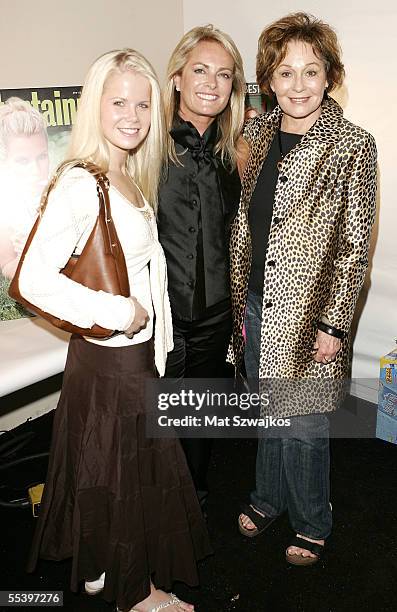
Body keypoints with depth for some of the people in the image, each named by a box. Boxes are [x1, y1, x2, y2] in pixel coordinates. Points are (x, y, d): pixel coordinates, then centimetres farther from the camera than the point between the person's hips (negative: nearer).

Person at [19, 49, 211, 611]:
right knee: (124, 471, 10)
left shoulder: (128, 177, 7)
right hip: (112, 358, -9)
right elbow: (34, 279, -29)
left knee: (124, 466, 22)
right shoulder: (81, 185, -22)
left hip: (137, 352, 9)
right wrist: (122, 314, -24)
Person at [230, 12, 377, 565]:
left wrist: (333, 324, -13)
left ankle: (312, 524, 34)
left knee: (302, 423, 8)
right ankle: (269, 496, 46)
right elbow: (242, 224, 9)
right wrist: (237, 300, 8)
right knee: (269, 410, 21)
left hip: (308, 312, -5)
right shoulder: (256, 134, 6)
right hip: (255, 305, 5)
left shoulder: (352, 145, -10)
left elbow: (354, 245, -11)